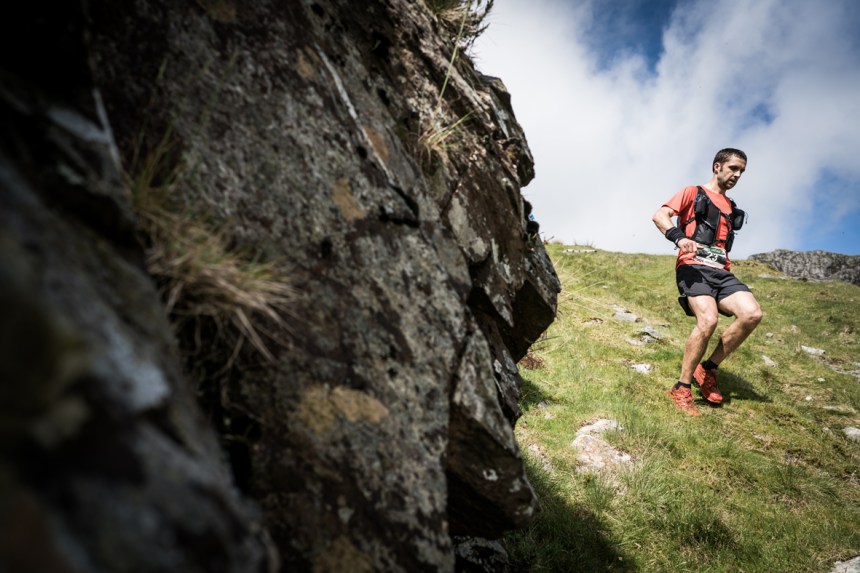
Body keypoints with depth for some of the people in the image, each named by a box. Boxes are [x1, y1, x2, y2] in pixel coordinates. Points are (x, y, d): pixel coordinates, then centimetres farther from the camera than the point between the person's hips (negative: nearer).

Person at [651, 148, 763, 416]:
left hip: (721, 272, 6)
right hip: (693, 267, -6)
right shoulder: (693, 193, 9)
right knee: (708, 320, -29)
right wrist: (679, 237, -24)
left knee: (752, 314, -21)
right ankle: (681, 388, -17)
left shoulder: (730, 207, 28)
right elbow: (659, 216, -5)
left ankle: (708, 368, -4)